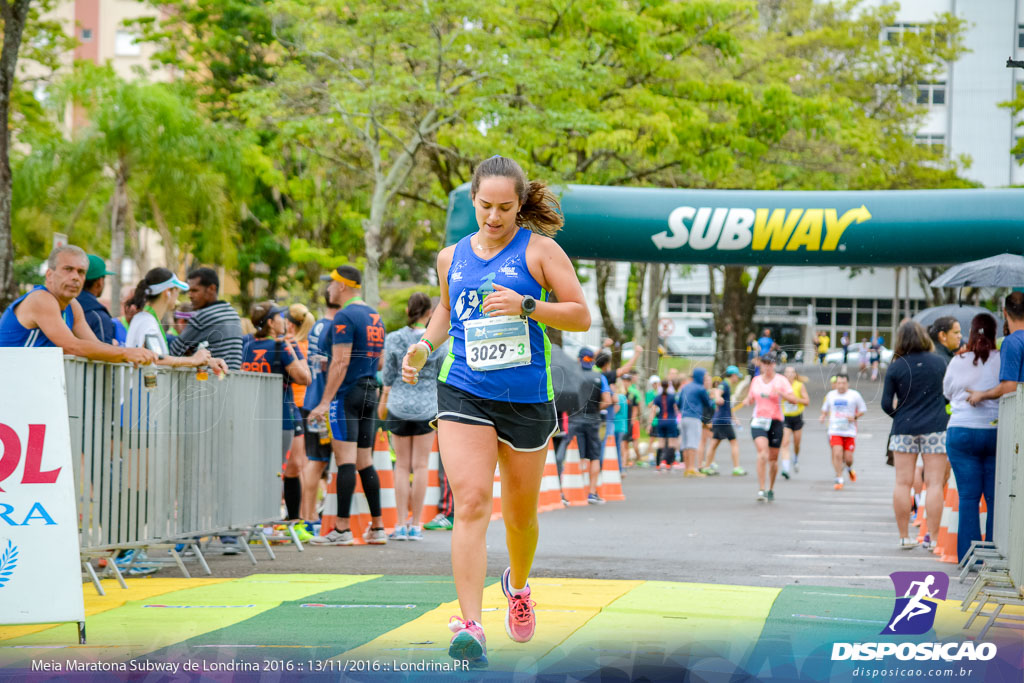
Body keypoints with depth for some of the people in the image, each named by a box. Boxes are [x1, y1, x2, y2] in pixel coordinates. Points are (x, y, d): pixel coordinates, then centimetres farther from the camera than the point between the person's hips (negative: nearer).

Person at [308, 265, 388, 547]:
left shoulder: (345, 317, -11)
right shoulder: (375, 316, 16)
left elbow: (341, 362, -18)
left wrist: (325, 402, -19)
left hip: (347, 394, -8)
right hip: (369, 393, 8)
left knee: (345, 460, -10)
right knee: (364, 462, 12)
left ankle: (342, 528, -13)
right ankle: (377, 526, 12)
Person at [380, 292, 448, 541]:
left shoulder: (394, 339, -4)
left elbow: (389, 376, 1)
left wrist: (383, 402, 16)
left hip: (399, 405, 1)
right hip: (427, 406, 0)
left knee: (402, 465, 7)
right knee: (421, 465, 5)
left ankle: (402, 524, 2)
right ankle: (415, 525, 5)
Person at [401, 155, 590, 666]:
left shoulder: (539, 249, -2)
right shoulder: (451, 257, 9)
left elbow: (581, 317, -5)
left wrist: (526, 306, -20)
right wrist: (425, 345, 9)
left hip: (526, 399, -1)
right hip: (463, 394, 1)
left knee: (520, 512, 13)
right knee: (470, 503, -17)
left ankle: (518, 585, 46)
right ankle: (470, 628, -24)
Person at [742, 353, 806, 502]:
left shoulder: (781, 380, -1)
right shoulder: (755, 380, 9)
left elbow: (793, 399, -11)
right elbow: (751, 399, 23)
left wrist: (780, 392, -27)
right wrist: (747, 401, -1)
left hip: (775, 422, -1)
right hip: (758, 421, 1)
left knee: (773, 458, 6)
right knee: (762, 453, -20)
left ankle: (771, 489, 27)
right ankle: (761, 490, -23)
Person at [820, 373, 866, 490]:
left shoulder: (854, 395, 1)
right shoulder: (830, 395, 9)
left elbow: (862, 409, 9)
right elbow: (825, 409, 23)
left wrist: (854, 417, -9)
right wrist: (823, 417, 2)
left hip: (850, 431, -1)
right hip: (835, 430, 1)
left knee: (848, 458, 0)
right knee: (837, 454, -14)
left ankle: (849, 468, 36)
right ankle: (839, 479, -4)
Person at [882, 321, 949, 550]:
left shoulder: (895, 367, -3)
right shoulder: (938, 363, -1)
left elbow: (886, 404, -2)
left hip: (904, 429, 0)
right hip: (935, 428, 0)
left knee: (902, 483, 5)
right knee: (934, 483, 0)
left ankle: (904, 536, 6)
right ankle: (933, 537, -3)